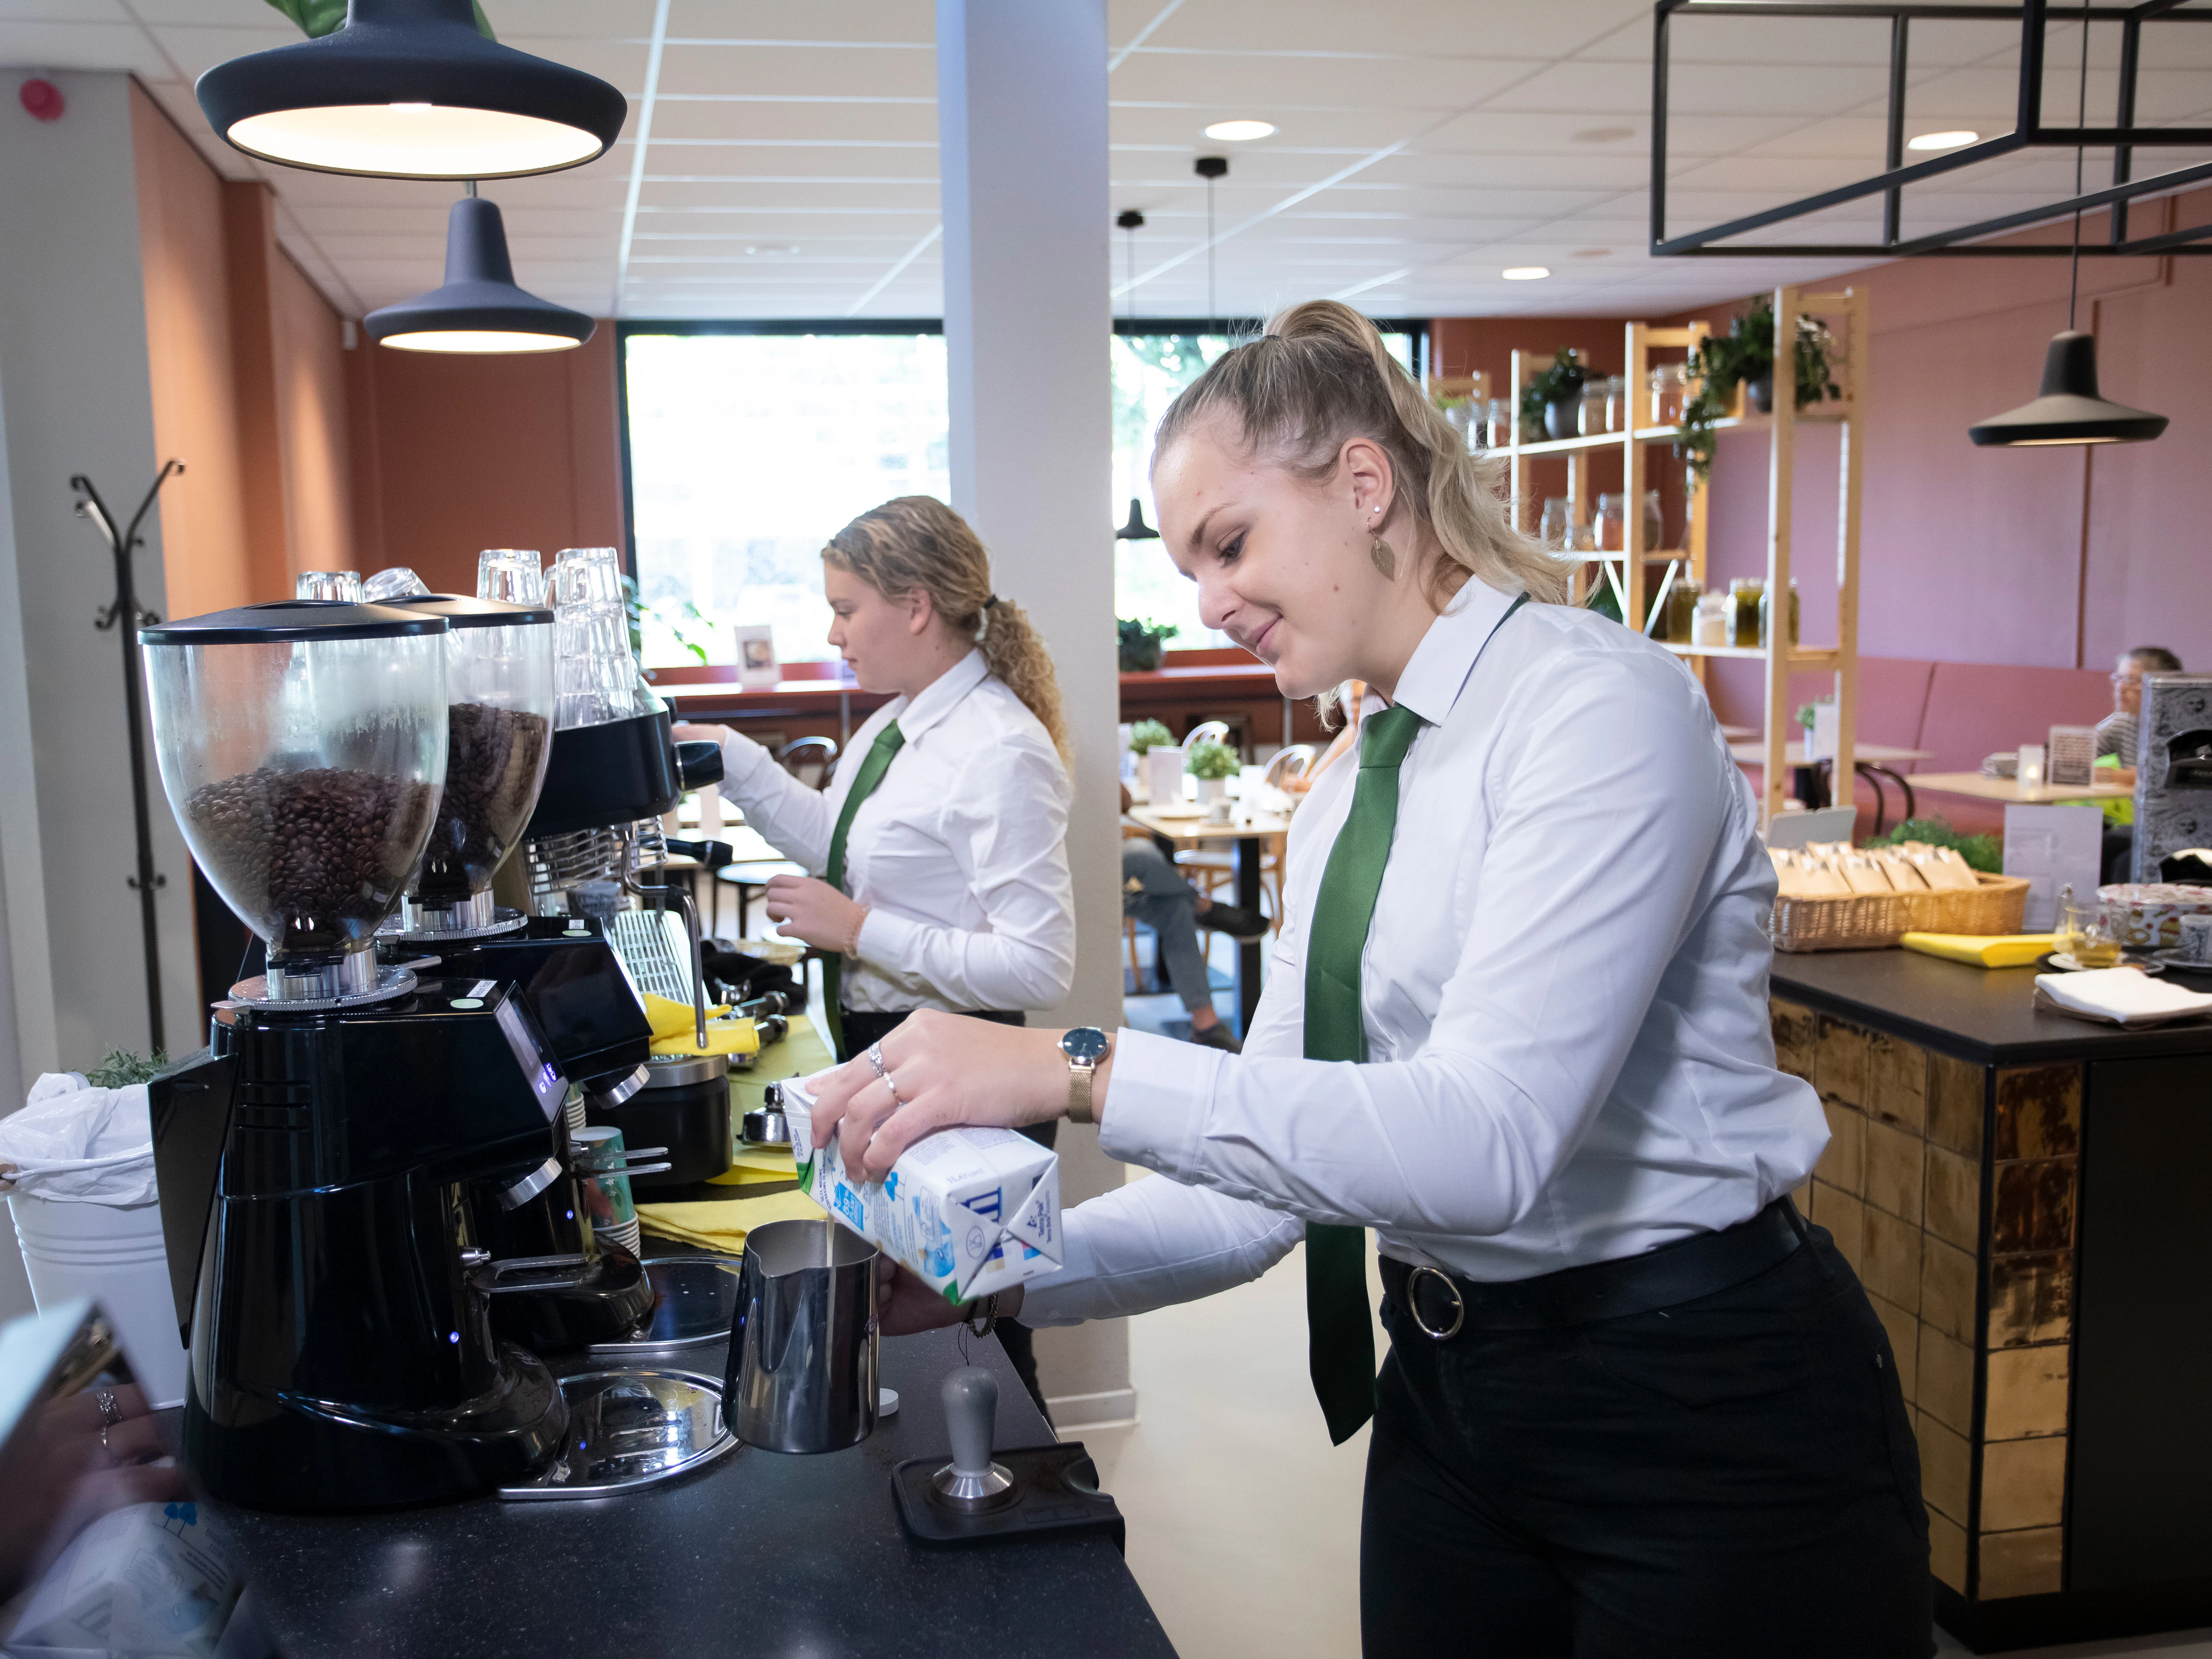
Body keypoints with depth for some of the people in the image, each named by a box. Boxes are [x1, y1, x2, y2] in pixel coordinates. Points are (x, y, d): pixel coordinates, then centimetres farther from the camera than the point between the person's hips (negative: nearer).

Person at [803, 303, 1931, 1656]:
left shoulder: (1603, 706, -16)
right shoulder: (1345, 803, 9)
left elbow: (1488, 1138, -28)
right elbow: (1275, 1175, 7)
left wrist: (1081, 1070, -31)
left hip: (1702, 1407, -7)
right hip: (1451, 1394, 7)